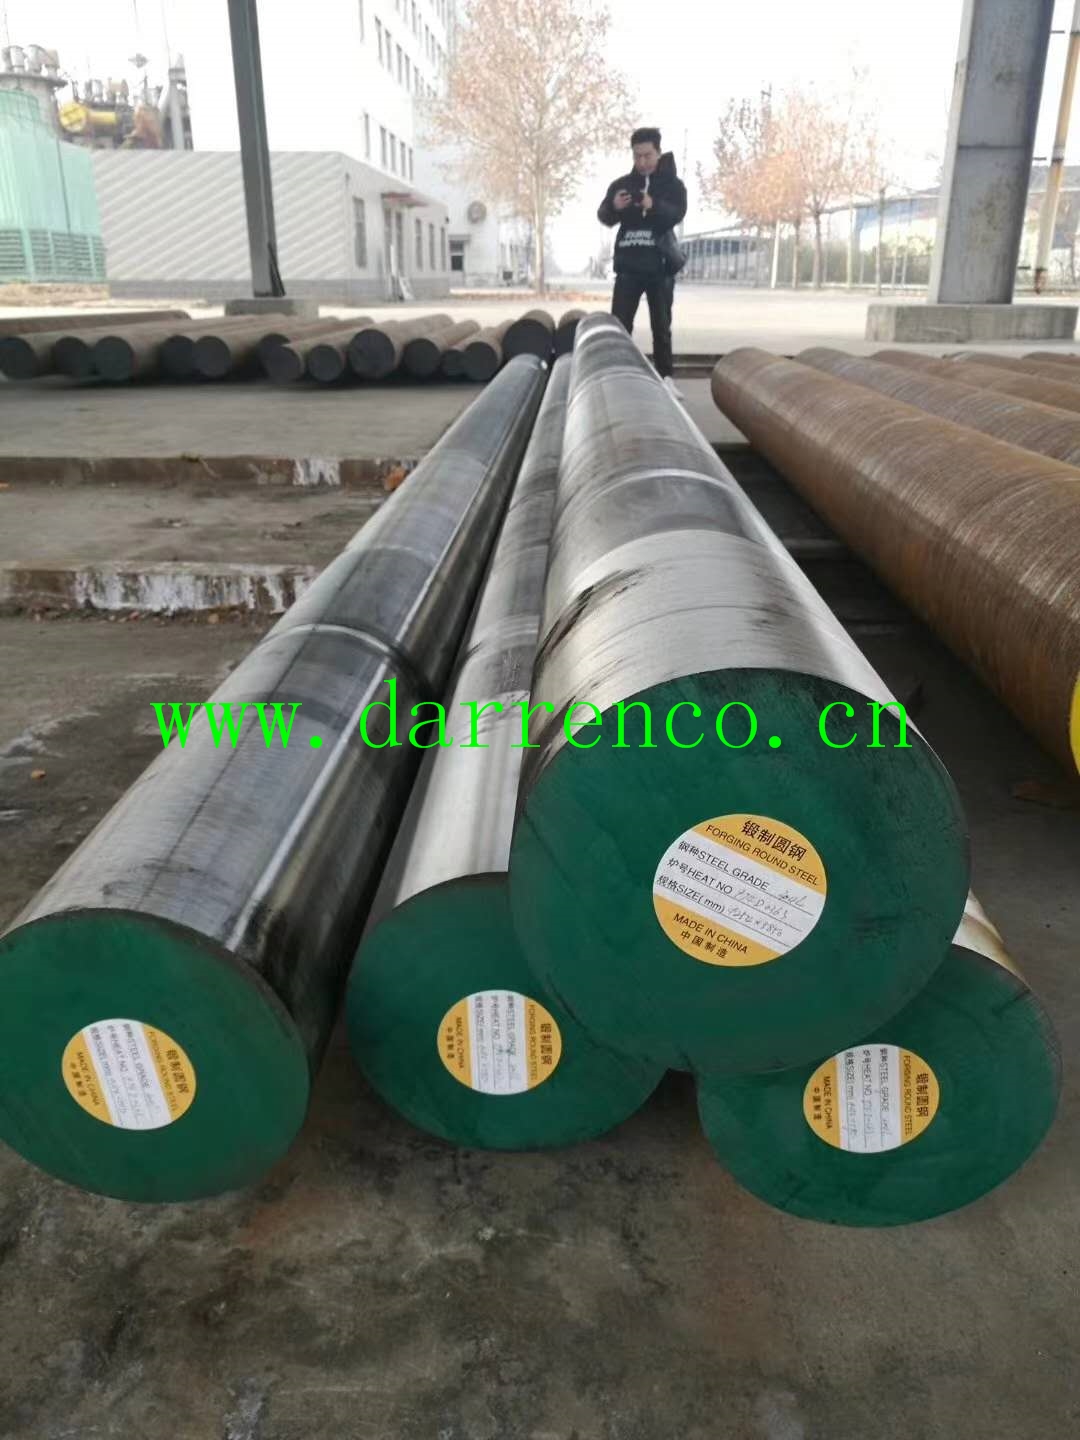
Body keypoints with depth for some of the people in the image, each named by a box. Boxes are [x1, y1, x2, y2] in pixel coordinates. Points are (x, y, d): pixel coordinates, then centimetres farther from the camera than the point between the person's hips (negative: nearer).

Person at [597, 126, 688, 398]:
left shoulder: (673, 184, 3)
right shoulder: (621, 183, 7)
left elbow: (677, 215, -15)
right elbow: (604, 217, -3)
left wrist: (654, 206, -35)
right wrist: (613, 207, -26)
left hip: (660, 266, -1)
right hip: (628, 266, 1)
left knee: (661, 326, 5)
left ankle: (665, 377, 11)